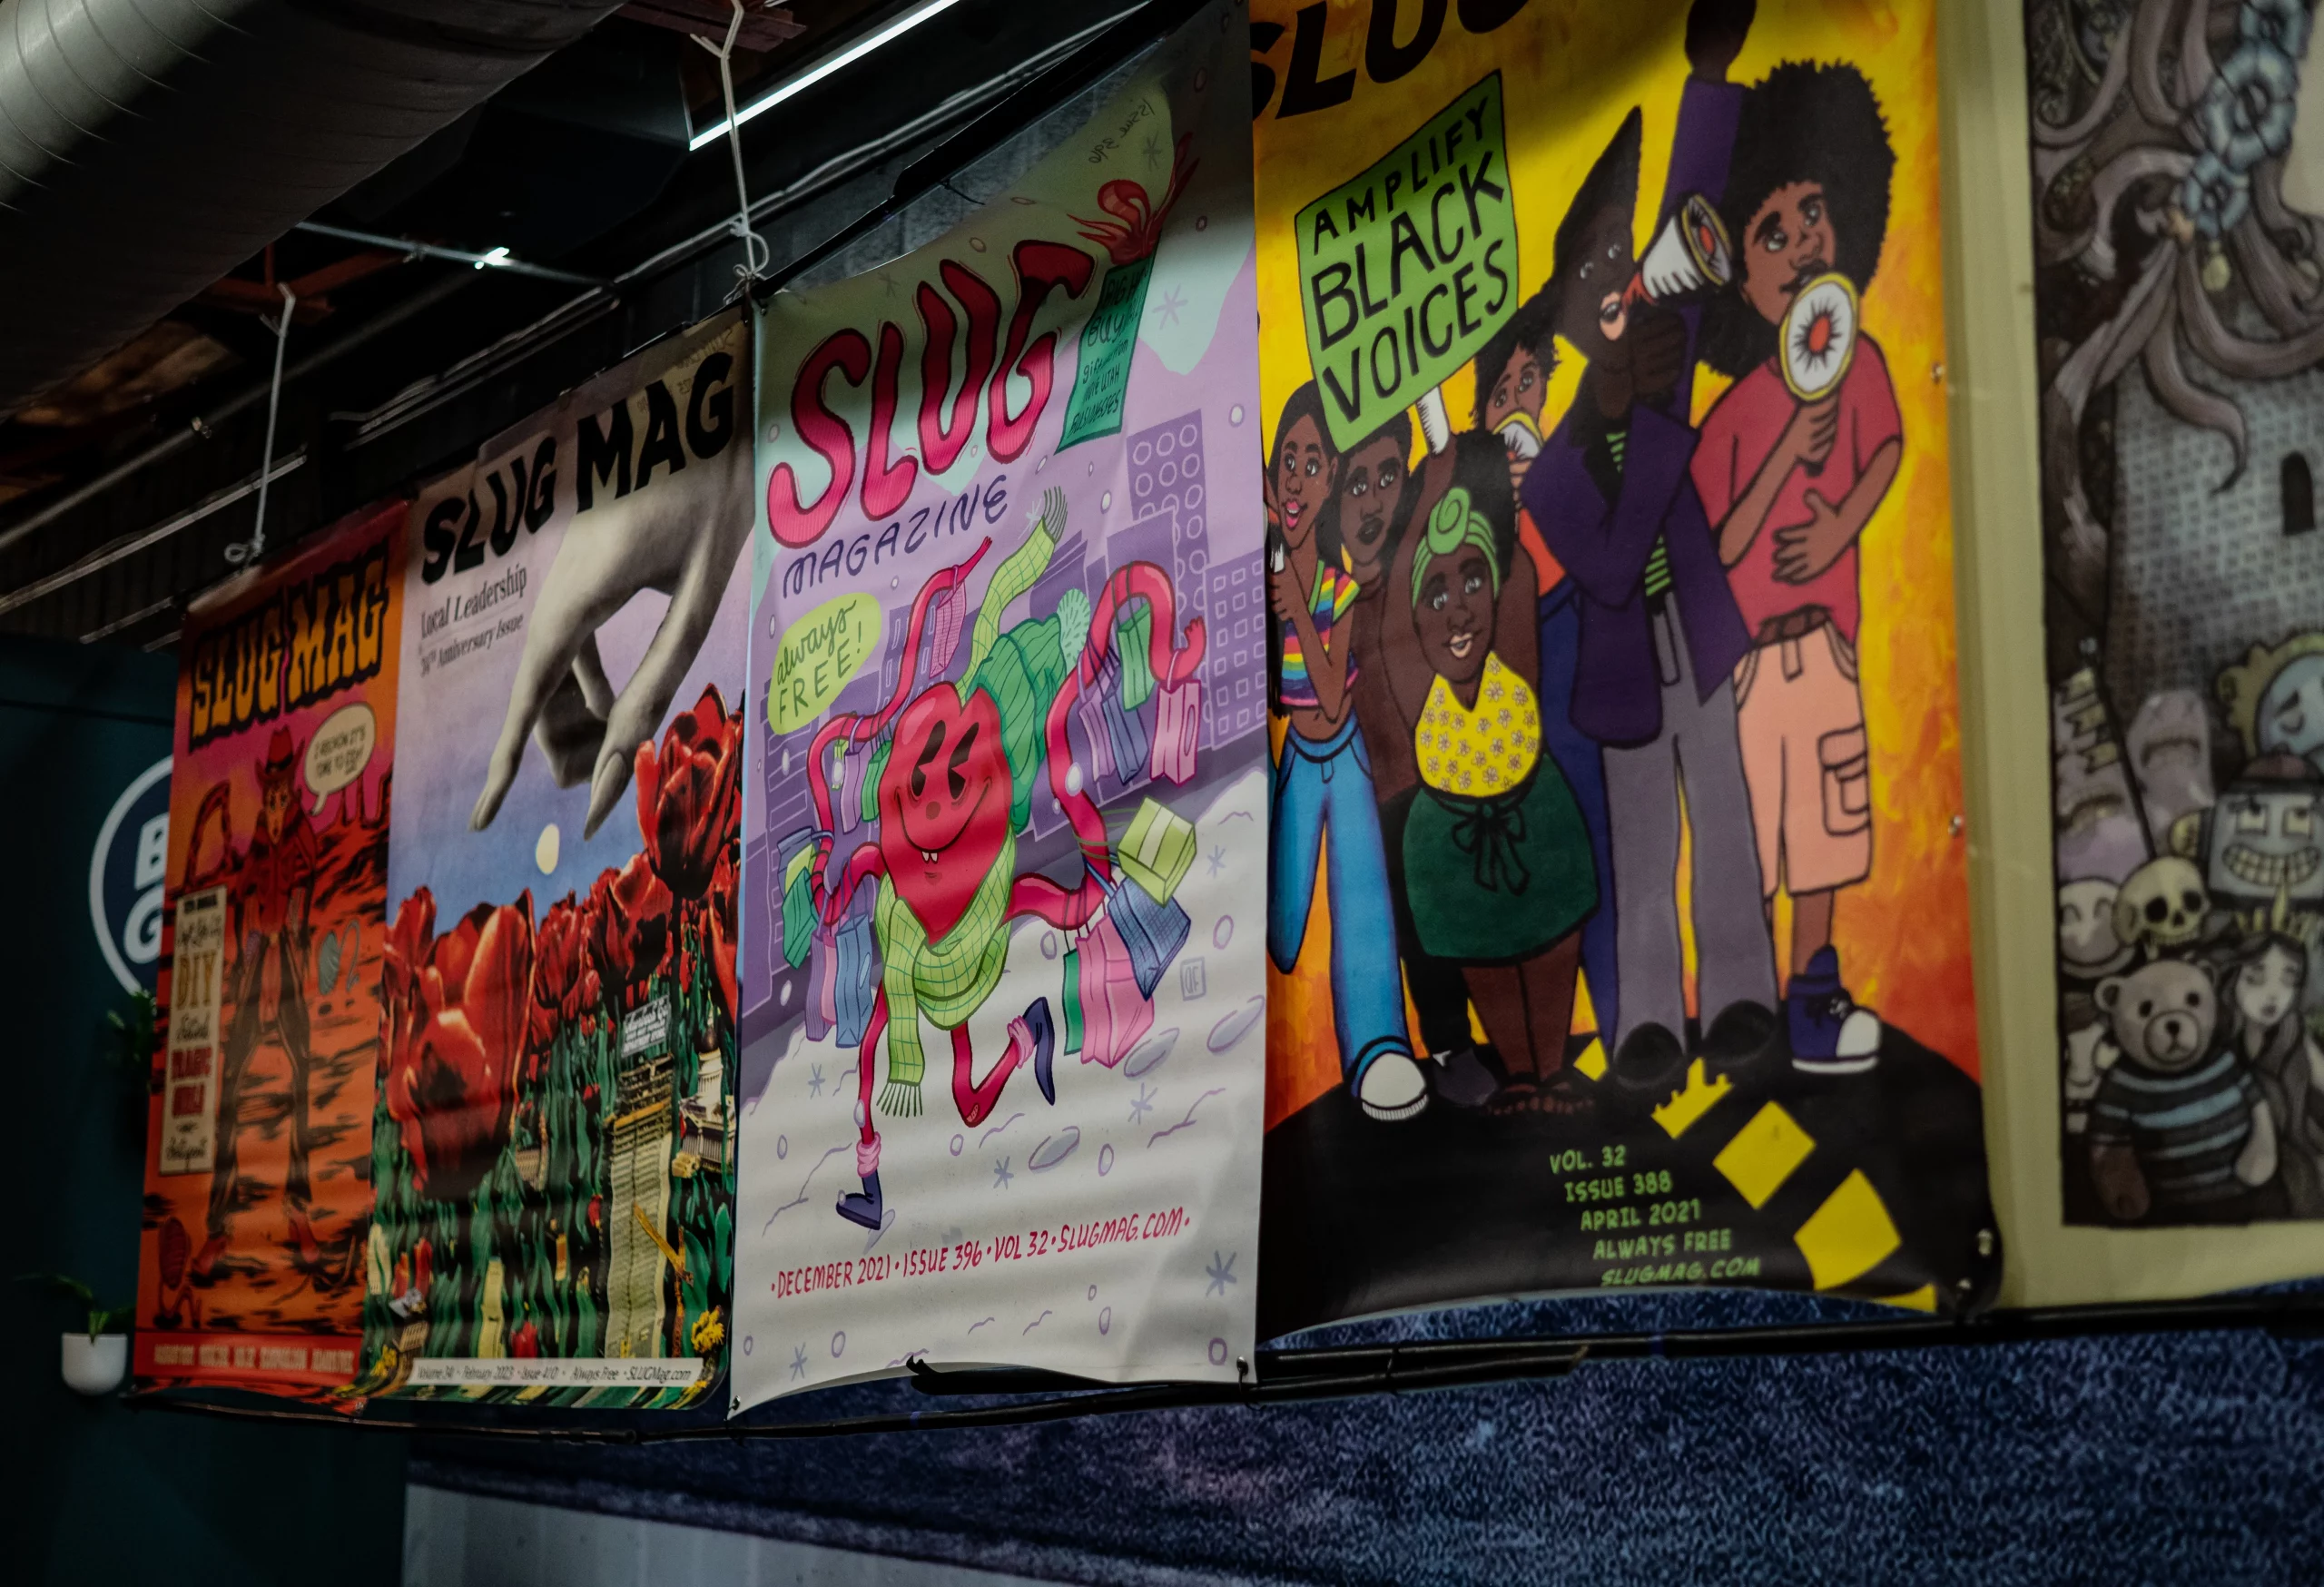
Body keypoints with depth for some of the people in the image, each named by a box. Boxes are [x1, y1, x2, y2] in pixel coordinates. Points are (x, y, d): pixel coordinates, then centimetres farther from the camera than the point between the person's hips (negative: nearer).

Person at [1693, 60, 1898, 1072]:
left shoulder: (1859, 364, -2)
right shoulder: (1735, 411, -13)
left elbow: (1890, 450, 0)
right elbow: (1719, 550, -16)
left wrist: (1840, 528, -16)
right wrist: (1790, 452, -25)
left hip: (1826, 637, 4)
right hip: (1748, 650, -4)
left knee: (1823, 810, 14)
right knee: (1748, 827, 4)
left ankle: (1815, 985, 28)